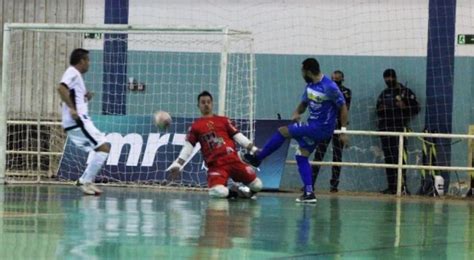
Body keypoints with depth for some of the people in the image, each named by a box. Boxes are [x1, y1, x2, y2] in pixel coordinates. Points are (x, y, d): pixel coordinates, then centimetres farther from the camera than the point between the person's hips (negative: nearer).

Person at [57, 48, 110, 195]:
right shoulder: (72, 73, -7)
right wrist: (72, 109, -30)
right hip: (77, 121, -10)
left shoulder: (75, 75, 23)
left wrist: (86, 98, 11)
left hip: (79, 121, 10)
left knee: (103, 148, 13)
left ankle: (86, 181, 9)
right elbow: (61, 88, -26)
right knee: (103, 148, -13)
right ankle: (85, 181, -11)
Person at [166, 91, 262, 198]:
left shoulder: (223, 120, 16)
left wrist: (253, 149, 7)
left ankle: (243, 191, 27)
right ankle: (234, 192, 4)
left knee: (257, 186, -6)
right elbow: (188, 147, 9)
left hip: (233, 160, 2)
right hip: (215, 165, -2)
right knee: (218, 192, -30)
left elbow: (238, 136, 15)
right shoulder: (195, 126, 12)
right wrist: (178, 164, -1)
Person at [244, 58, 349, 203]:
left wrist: (343, 131, -14)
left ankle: (257, 157, 4)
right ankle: (309, 193, 7)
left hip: (322, 129, -9)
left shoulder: (329, 87, -19)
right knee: (301, 156, 6)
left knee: (283, 131, -9)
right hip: (312, 127, 9)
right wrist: (297, 113, -5)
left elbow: (343, 107, -14)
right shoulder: (310, 86, 6)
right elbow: (304, 103, 18)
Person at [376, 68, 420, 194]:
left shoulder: (405, 92, 3)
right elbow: (378, 109, 29)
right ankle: (391, 186, 6)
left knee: (399, 157, -14)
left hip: (399, 128, -5)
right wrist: (380, 109, 6)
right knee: (389, 159, 4)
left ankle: (402, 184, -16)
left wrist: (404, 107, -17)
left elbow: (416, 108, -1)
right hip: (385, 129, 6)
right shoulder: (383, 94, 19)